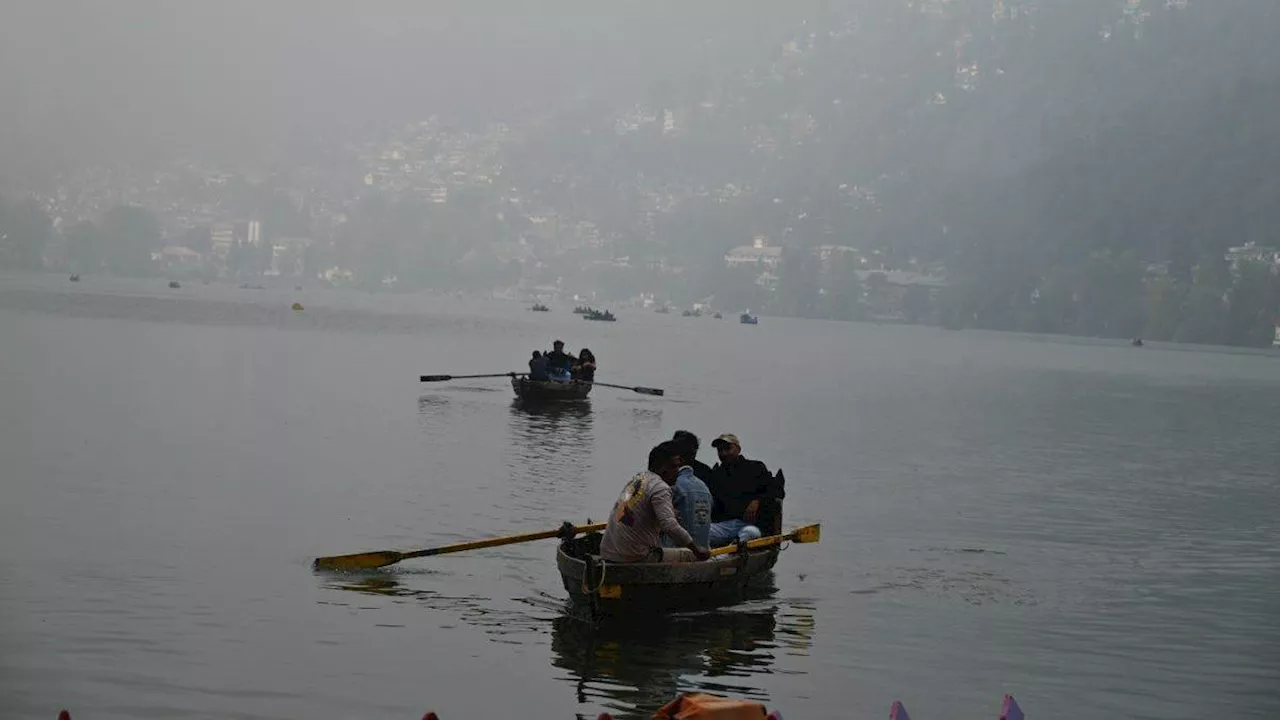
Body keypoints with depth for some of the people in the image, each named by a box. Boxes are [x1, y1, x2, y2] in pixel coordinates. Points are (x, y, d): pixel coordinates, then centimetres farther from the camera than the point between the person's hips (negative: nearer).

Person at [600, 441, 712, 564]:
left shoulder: (636, 479, 14)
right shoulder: (660, 488, -14)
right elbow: (670, 526, -26)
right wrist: (696, 549, -19)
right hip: (636, 558, -9)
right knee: (691, 556, -4)